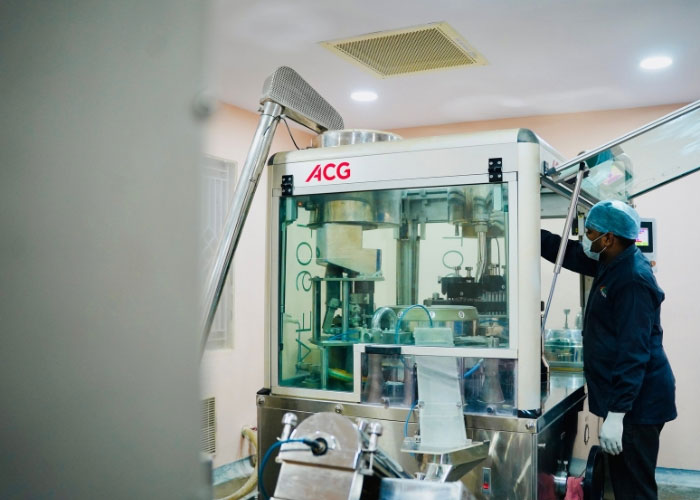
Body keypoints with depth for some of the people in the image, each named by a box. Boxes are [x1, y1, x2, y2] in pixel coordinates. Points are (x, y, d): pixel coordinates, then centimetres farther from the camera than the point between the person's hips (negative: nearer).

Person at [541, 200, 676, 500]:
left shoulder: (633, 280, -23)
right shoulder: (613, 263, 6)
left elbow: (633, 353, -26)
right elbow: (568, 253, 17)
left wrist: (616, 415, -27)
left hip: (636, 403, -10)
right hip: (625, 397, 10)